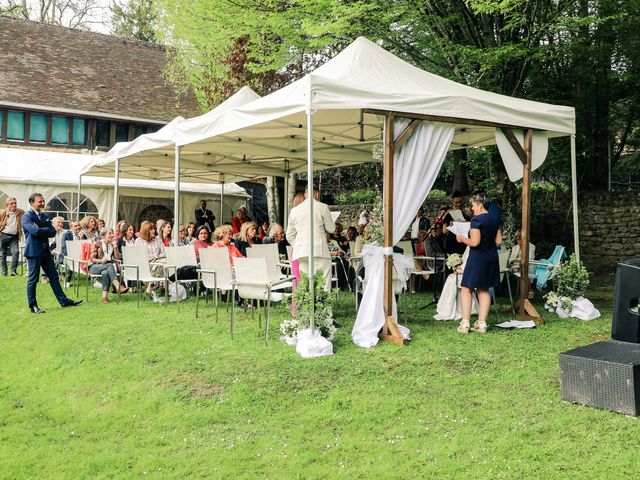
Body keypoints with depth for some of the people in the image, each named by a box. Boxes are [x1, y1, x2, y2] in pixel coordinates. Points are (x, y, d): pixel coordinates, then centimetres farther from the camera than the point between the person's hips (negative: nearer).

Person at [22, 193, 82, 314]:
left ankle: (63, 300, 16)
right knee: (33, 280, 1)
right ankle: (33, 306, 10)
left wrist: (41, 231, -12)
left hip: (46, 251, 7)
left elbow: (53, 232, 3)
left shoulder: (45, 216, 13)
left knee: (54, 277, 11)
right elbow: (35, 231, -25)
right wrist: (47, 229, -9)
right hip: (34, 252, -7)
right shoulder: (27, 217, -10)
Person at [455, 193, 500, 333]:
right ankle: (482, 323, 12)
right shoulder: (494, 220, 9)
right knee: (484, 290, 13)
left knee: (466, 289, 0)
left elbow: (474, 242, -21)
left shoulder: (476, 219, -16)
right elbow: (498, 241, 14)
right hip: (491, 257, 8)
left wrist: (462, 239, -6)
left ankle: (465, 323, -4)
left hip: (477, 258, -8)